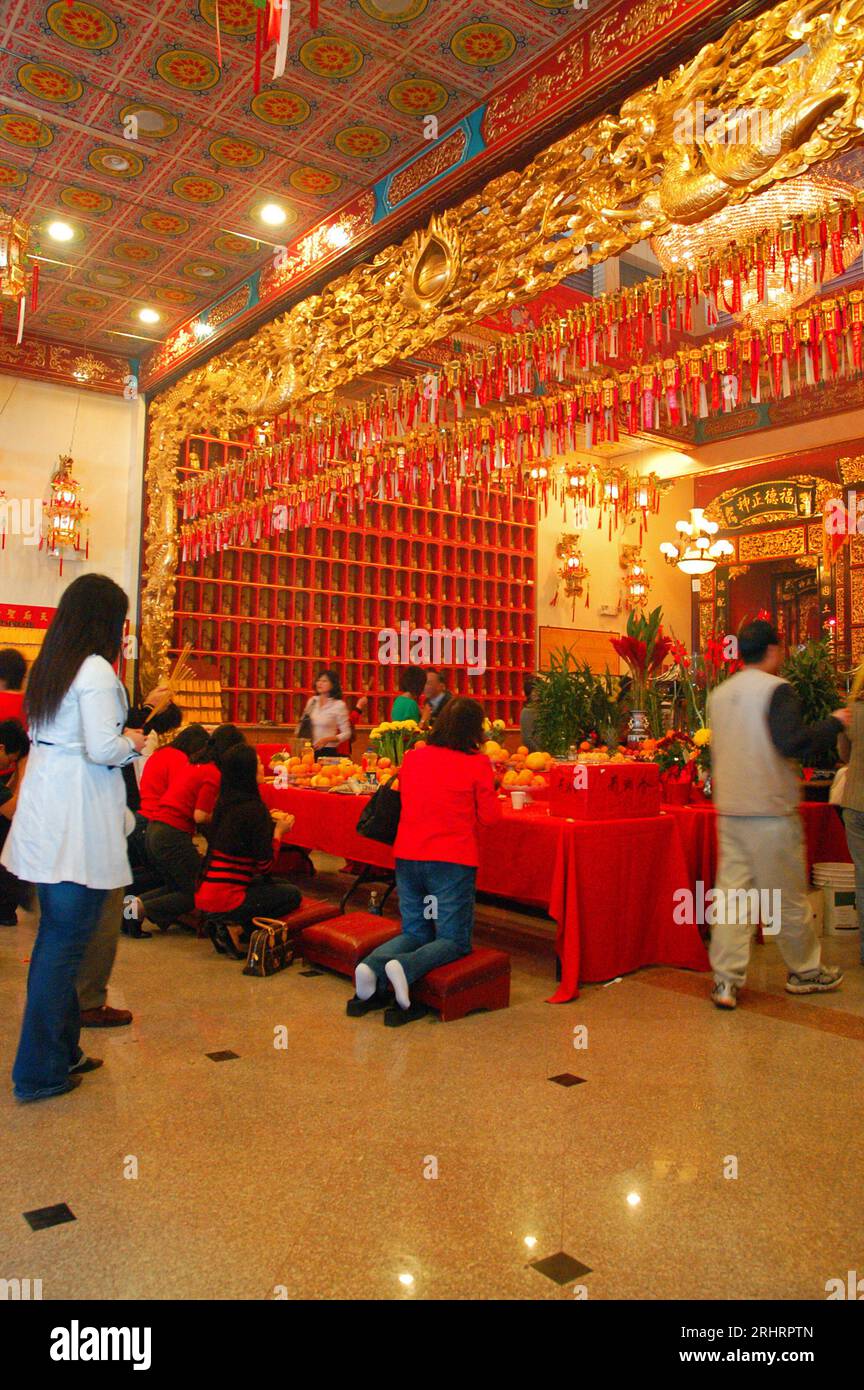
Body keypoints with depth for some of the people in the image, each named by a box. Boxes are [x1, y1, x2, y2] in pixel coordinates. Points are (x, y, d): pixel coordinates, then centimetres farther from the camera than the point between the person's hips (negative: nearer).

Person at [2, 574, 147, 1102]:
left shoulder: (49, 667, 13)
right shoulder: (96, 670, -14)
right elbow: (102, 749, -21)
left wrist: (121, 736, 15)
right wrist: (132, 742, -1)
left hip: (44, 817, 9)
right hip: (78, 824, -9)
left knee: (55, 938, 18)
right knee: (65, 944, 1)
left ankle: (62, 1051, 32)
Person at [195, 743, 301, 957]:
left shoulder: (224, 802, 6)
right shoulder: (254, 808, -17)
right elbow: (265, 865, -12)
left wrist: (268, 821, 11)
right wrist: (279, 831, 1)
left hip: (205, 895, 8)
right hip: (224, 900, -8)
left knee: (280, 884, 23)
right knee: (292, 894, 10)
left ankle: (223, 924, 10)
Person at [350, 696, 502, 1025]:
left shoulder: (412, 758, 7)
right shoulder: (477, 764, -7)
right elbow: (490, 816, -2)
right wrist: (489, 788, 15)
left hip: (407, 857, 5)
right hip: (452, 861, -5)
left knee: (415, 932, 18)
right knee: (453, 940, 7)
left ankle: (372, 965, -11)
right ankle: (405, 967, -23)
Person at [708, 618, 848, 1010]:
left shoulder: (719, 694, 11)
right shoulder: (776, 689, -11)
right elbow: (793, 743, -20)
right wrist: (834, 723, -7)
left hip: (729, 810, 6)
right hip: (770, 810, -6)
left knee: (730, 892, 6)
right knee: (787, 897, 9)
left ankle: (725, 980, 5)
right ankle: (805, 971, 25)